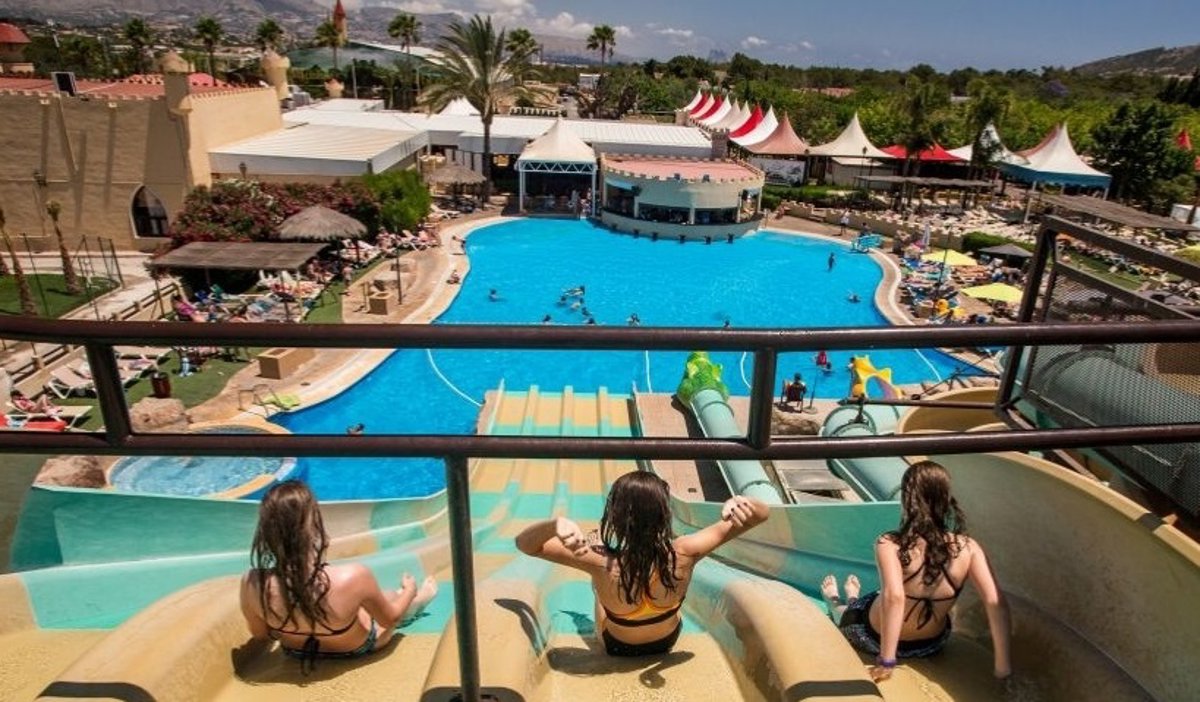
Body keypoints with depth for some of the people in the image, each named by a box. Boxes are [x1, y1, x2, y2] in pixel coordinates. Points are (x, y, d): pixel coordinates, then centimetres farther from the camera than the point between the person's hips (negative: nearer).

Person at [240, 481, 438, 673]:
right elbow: (389, 618, -19)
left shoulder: (252, 583, -32)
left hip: (296, 652, 3)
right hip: (355, 650, -3)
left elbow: (260, 634, -8)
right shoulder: (352, 578, -42)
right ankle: (418, 598, 62)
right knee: (395, 596, 29)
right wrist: (409, 590, 2)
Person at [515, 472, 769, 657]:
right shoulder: (684, 554, -36)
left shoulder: (602, 563, -41)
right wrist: (737, 503, -50)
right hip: (668, 642, 1)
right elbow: (761, 514, -28)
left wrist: (556, 523, -55)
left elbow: (524, 543, -35)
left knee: (596, 541, 19)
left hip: (617, 648, -1)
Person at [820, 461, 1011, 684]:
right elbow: (996, 603, -25)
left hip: (874, 638, -4)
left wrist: (886, 662, -36)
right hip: (931, 645, 4)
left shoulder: (889, 545, -31)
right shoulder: (968, 548, -21)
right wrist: (1002, 664, -16)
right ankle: (853, 600, 69)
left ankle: (834, 602, 68)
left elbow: (894, 597, -42)